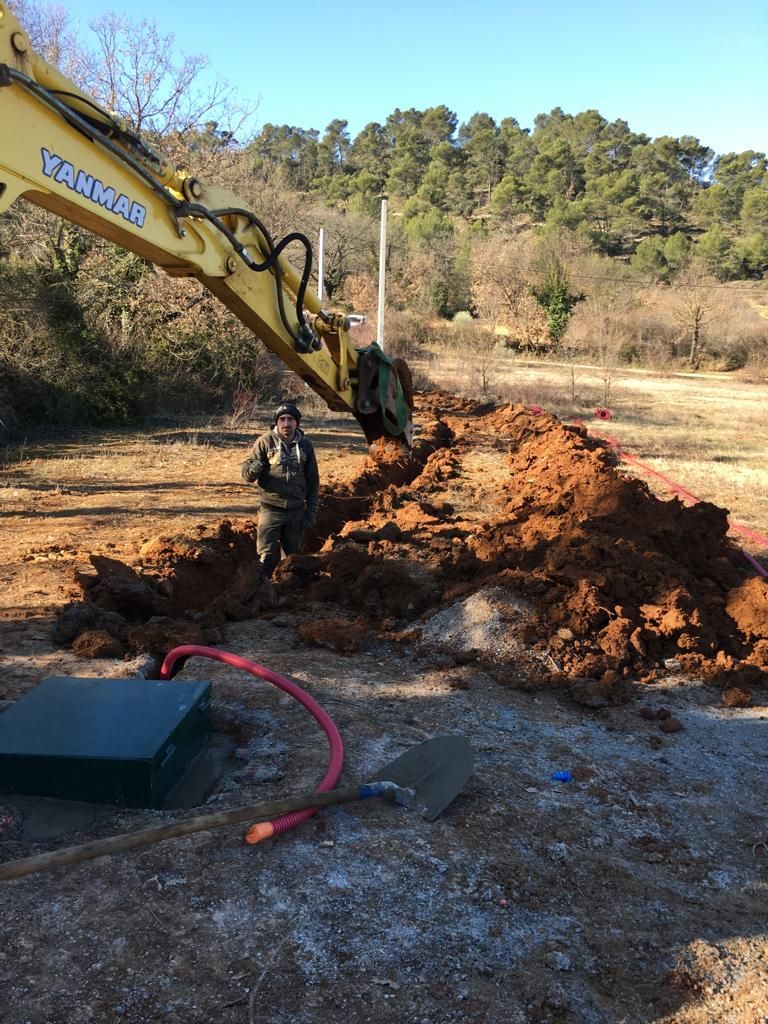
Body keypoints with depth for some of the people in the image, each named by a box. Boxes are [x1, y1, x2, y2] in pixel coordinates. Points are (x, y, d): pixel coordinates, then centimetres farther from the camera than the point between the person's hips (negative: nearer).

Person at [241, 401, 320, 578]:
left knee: (292, 556, 15)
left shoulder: (305, 445, 3)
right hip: (271, 509, -3)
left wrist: (312, 511, 5)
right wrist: (253, 470, -30)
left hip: (296, 511, 3)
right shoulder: (266, 441, -6)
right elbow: (246, 473, -7)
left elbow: (313, 481, 8)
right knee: (267, 557, -6)